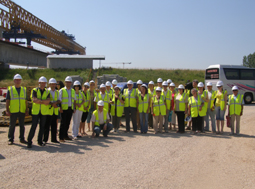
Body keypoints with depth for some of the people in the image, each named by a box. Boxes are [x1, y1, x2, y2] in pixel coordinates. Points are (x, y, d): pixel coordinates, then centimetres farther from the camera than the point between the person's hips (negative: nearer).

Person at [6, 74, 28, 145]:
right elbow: (7, 101, 2)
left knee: (22, 125, 7)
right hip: (13, 111, -2)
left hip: (22, 111, 3)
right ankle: (10, 139, 12)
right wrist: (7, 110, -6)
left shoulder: (24, 89, 12)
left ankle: (22, 139, 16)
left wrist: (27, 110, 5)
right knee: (12, 125, 2)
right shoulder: (10, 89, 4)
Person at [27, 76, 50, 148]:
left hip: (44, 112, 3)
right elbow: (34, 100, -14)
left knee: (42, 127, 7)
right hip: (35, 111, -3)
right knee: (33, 127, -4)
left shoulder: (47, 91, 8)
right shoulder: (35, 90, 1)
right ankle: (29, 141, 4)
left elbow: (48, 101, -7)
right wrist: (44, 102, -14)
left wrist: (39, 101, -17)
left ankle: (40, 141, 19)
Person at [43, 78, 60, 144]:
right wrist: (52, 104, -19)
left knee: (54, 126, 9)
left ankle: (54, 139, 17)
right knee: (47, 126, -2)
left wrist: (56, 102, -12)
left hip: (55, 111, 5)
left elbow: (59, 100, 9)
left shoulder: (57, 92, 15)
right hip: (48, 111, -5)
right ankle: (45, 139, 5)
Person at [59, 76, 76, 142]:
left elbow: (74, 100, 18)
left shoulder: (73, 91, 13)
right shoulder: (62, 90, -1)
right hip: (64, 109, -5)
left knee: (68, 123, 10)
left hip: (70, 109, 5)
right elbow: (59, 100, -5)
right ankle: (61, 137, 1)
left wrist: (74, 108, 11)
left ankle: (65, 135, 23)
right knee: (63, 123, -5)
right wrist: (60, 108, -13)